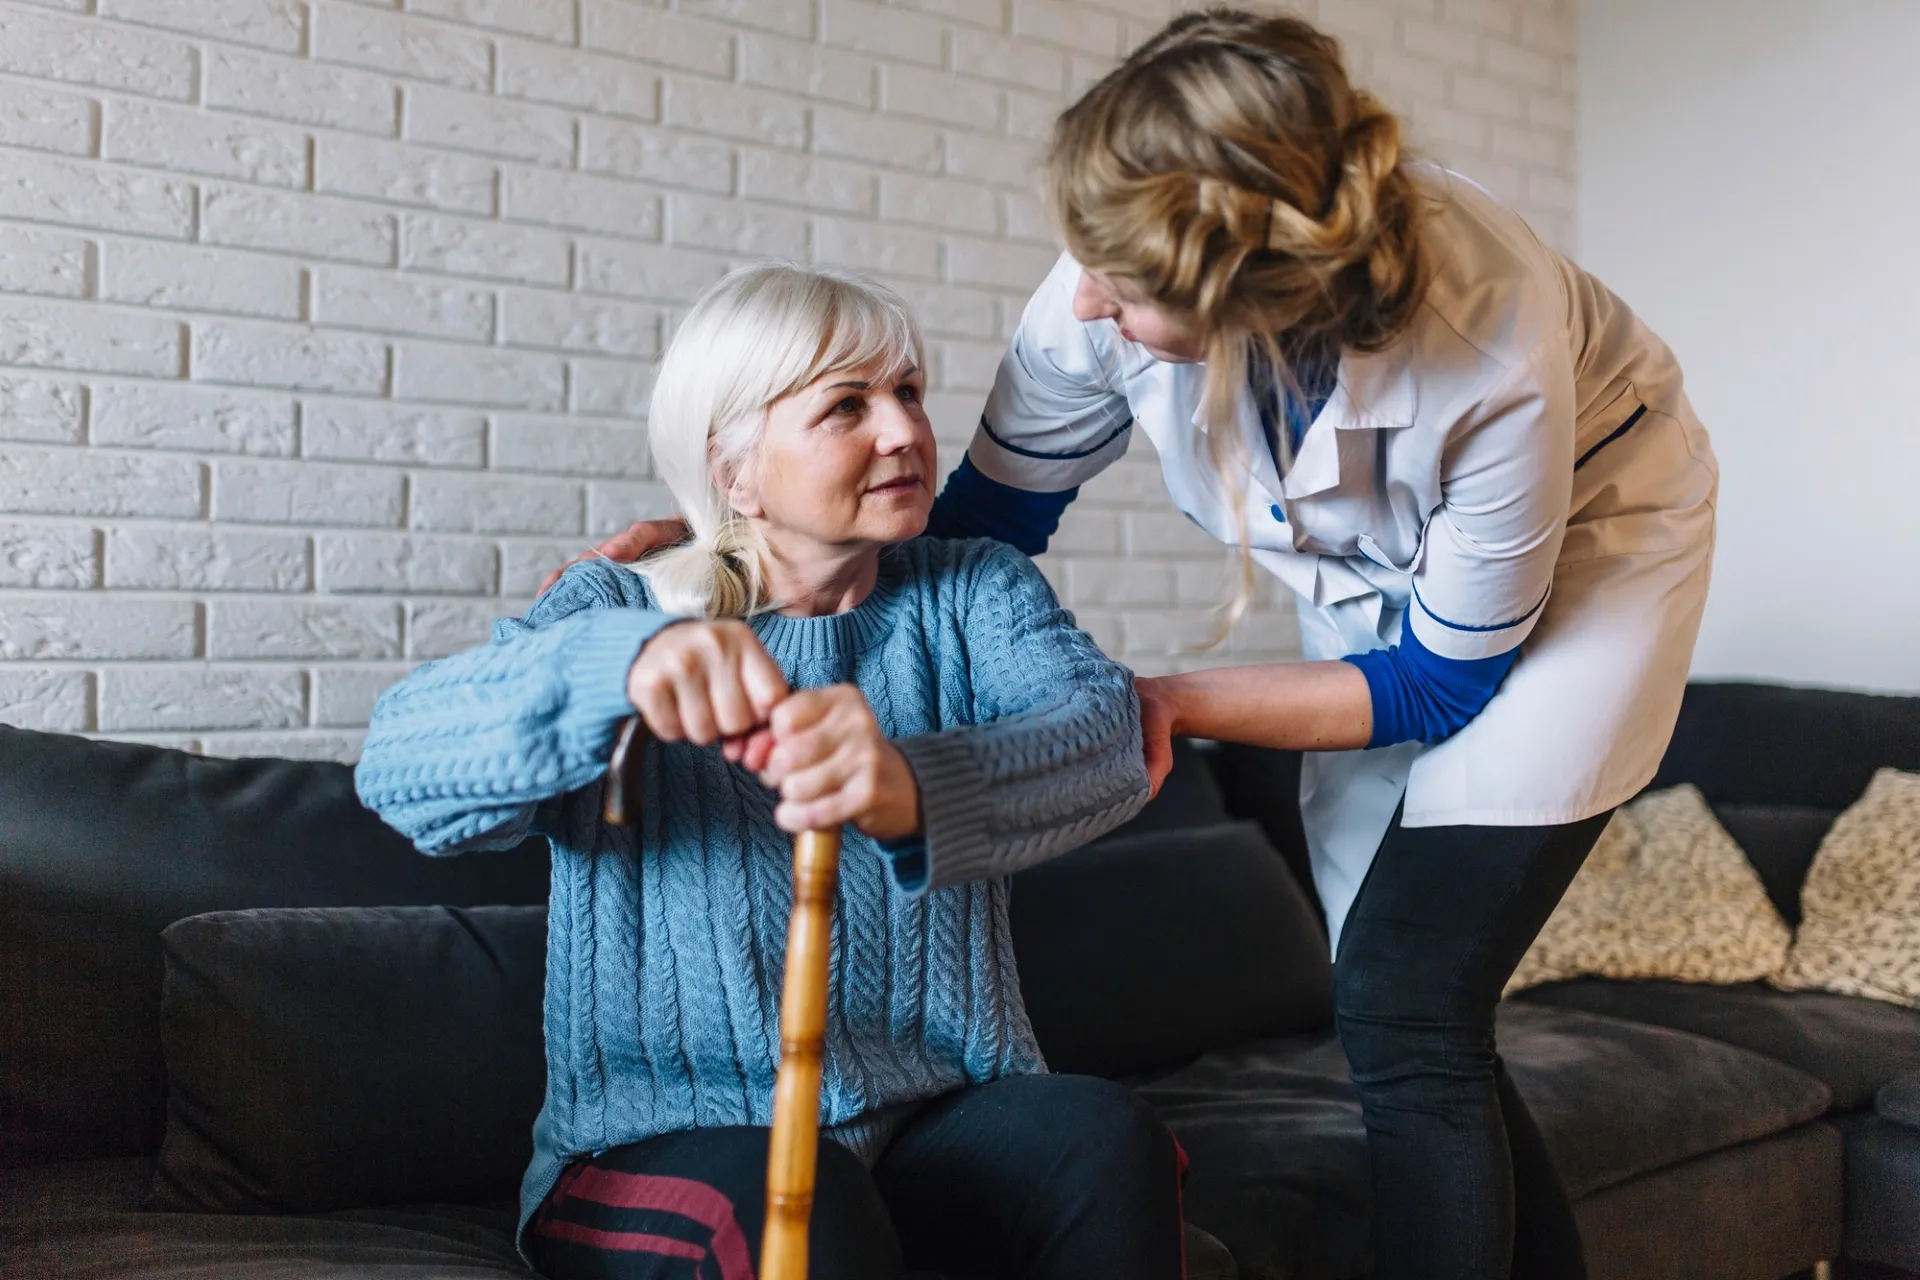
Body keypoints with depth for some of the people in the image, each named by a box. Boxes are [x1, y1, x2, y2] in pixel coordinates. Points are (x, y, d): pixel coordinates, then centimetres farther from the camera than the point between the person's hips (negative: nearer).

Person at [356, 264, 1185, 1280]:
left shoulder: (971, 594, 4)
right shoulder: (621, 612, 2)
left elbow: (1100, 731, -19)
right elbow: (399, 760, -16)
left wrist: (916, 786, -42)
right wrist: (618, 663, -37)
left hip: (940, 1120, 2)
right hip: (664, 1148, -2)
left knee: (1102, 1132, -27)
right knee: (787, 1198, -33)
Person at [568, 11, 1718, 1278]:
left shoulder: (1490, 362, -39)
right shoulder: (1105, 293, -27)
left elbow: (1441, 681, -23)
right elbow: (981, 524, -11)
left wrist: (1170, 700, -29)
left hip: (1590, 543, -5)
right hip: (1379, 581, 5)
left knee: (1406, 1010, -16)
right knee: (1404, 1025, 6)